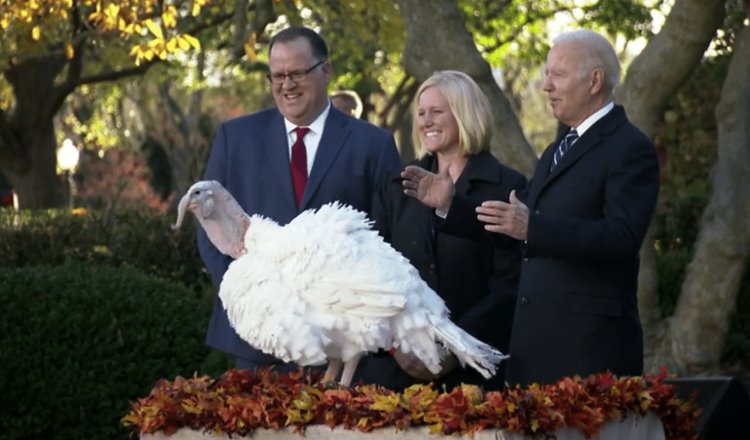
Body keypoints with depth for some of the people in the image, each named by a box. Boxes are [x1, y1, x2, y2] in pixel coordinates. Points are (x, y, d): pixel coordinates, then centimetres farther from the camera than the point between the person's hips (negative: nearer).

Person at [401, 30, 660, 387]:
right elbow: (512, 223, 21)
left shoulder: (630, 149, -9)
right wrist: (450, 205, 12)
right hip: (537, 339, 8)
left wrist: (532, 229, -29)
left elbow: (622, 238, -22)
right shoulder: (557, 152, 20)